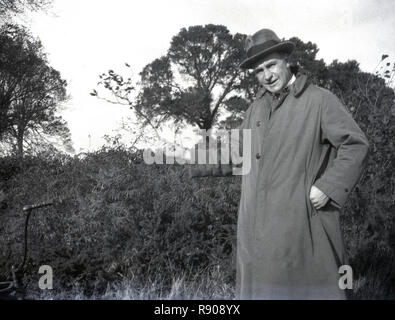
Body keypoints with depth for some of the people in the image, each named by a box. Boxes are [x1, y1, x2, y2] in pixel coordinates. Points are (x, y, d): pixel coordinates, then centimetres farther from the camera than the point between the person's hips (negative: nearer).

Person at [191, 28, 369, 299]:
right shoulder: (257, 106, 15)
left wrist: (328, 187, -13)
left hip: (300, 219, -5)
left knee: (308, 285, 2)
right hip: (257, 225, 6)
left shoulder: (320, 100, -4)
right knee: (260, 285, 13)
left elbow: (356, 145, -6)